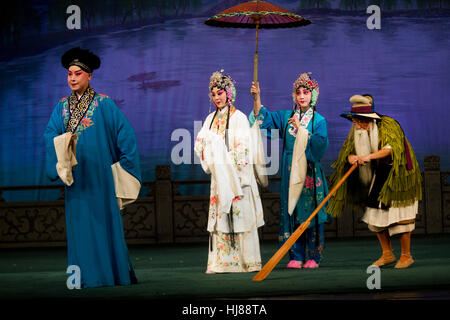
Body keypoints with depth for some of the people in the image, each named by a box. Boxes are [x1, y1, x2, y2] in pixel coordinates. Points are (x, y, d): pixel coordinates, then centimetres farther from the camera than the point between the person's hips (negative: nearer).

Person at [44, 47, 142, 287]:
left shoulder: (104, 104, -1)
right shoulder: (62, 107, 11)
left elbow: (125, 134, -2)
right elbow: (50, 135, 3)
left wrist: (122, 167, -5)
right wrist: (63, 141, -18)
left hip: (99, 175, -3)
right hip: (75, 176, 4)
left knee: (104, 221, -3)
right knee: (79, 221, 1)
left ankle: (113, 272, 5)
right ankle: (87, 275, 5)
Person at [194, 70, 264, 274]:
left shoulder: (238, 118, -4)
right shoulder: (211, 119, 14)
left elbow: (243, 149, -9)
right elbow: (201, 144, 11)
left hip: (236, 176, -5)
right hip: (219, 176, 6)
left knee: (240, 217, -7)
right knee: (220, 217, 2)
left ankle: (248, 261, -4)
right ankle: (222, 262, 3)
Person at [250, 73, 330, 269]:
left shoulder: (319, 121, 1)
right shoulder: (286, 116, 10)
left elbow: (320, 145, -12)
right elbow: (263, 117, 5)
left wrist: (300, 128, -14)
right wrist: (257, 98, -8)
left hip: (310, 172, -3)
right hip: (291, 172, 3)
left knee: (311, 213, -3)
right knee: (292, 212, 1)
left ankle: (314, 257, 3)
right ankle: (296, 257, 6)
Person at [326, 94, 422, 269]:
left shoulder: (388, 125, -20)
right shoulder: (356, 131, 0)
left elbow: (391, 147, -36)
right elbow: (347, 151, -2)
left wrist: (369, 156, -47)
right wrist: (351, 157, -26)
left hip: (398, 174, -6)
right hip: (379, 176, 7)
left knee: (399, 215, -8)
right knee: (375, 214, 2)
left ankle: (406, 255, 4)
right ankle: (387, 254, 14)